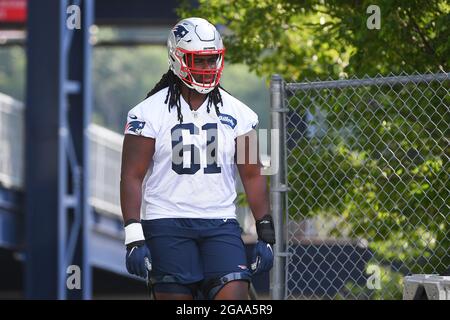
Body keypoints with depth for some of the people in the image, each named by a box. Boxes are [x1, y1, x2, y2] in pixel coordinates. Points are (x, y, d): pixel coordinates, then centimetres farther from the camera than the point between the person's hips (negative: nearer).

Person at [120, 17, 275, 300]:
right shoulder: (149, 113, -2)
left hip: (222, 224, 3)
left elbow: (253, 176, 11)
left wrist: (266, 236, 6)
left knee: (234, 296, -14)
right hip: (167, 226, -2)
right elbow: (132, 177, -4)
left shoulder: (237, 113, 8)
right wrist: (134, 239, -11)